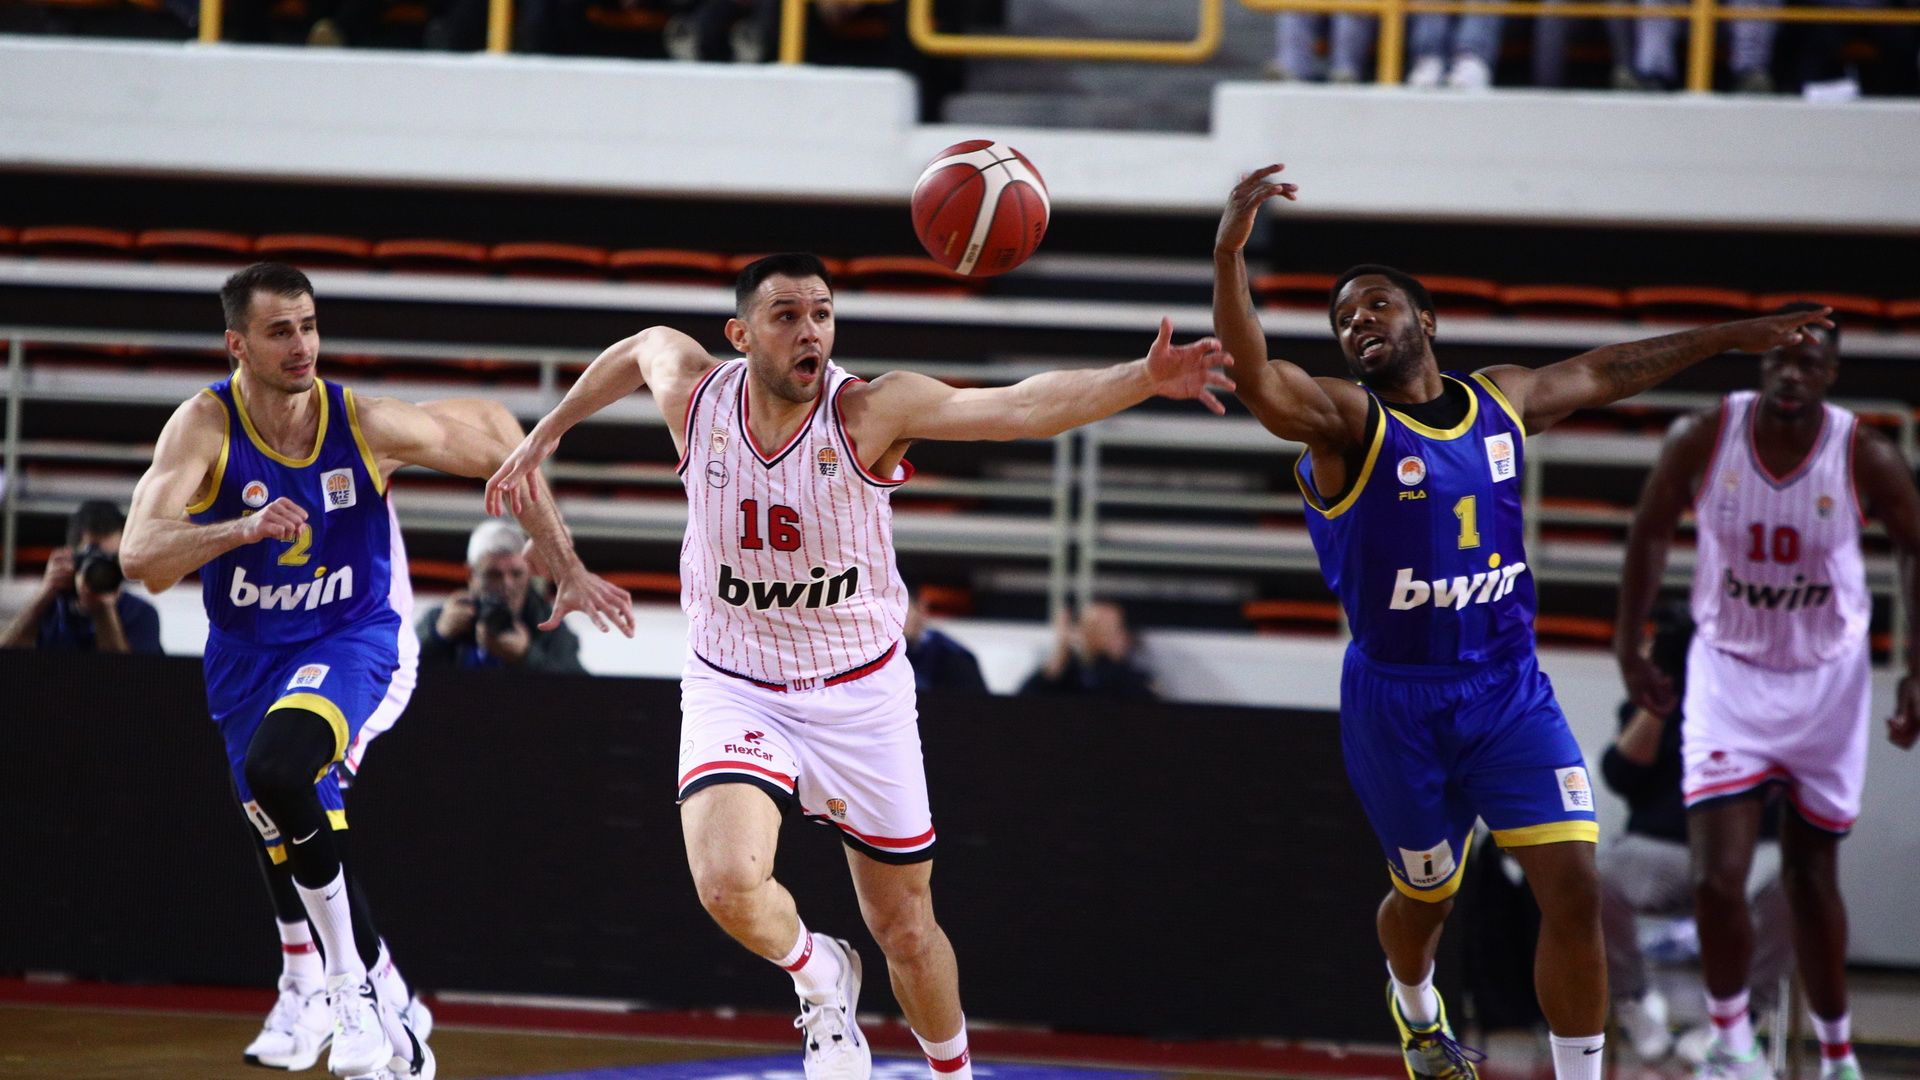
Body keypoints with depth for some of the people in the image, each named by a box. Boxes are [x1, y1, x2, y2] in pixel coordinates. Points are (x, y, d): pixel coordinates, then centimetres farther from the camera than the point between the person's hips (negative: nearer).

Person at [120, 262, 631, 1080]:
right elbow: (139, 558, -30)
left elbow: (504, 461, 0)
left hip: (349, 640, -3)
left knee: (276, 767, -33)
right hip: (248, 655, 3)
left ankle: (349, 981, -20)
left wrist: (570, 572, -2)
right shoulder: (205, 428, -17)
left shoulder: (366, 424, -15)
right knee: (297, 855, 9)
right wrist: (244, 529, -45)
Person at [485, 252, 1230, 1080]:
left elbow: (1025, 407, -33)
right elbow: (641, 347, 13)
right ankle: (820, 975, 8)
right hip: (735, 692, 1)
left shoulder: (868, 412, -20)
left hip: (859, 696, -1)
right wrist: (544, 436, 22)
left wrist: (1143, 379, -49)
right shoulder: (696, 396, -13)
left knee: (906, 930, 9)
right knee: (729, 886, -26)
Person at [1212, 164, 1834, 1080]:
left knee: (1574, 887, -10)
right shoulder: (1346, 420, -12)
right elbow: (1255, 378, -33)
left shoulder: (1501, 400, 4)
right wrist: (1229, 253, -48)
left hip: (1509, 686, 3)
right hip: (1398, 697, -3)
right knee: (1426, 896, 14)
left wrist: (1729, 337, 29)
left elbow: (1605, 372, 22)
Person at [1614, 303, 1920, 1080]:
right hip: (1729, 673, 0)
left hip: (1827, 680, 0)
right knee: (1718, 877, -14)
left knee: (1813, 879, 11)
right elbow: (1651, 533, 1)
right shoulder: (1703, 440, -16)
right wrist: (1629, 650, 4)